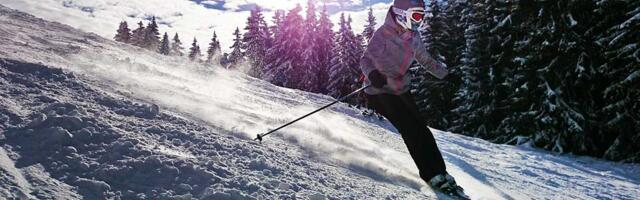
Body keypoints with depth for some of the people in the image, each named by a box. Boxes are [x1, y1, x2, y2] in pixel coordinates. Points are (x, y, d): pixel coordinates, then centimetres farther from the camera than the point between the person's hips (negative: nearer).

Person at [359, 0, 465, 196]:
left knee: (421, 129, 1)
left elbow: (425, 59, 21)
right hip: (379, 91, -7)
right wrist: (372, 74, -48)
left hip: (401, 91, 7)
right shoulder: (383, 34, -17)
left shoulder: (413, 36, 5)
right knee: (411, 130, -15)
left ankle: (439, 172, 10)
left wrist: (447, 74, 26)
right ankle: (433, 175, -9)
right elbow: (366, 59, -26)